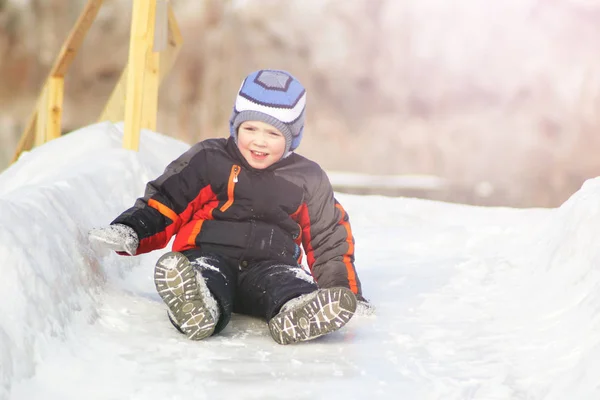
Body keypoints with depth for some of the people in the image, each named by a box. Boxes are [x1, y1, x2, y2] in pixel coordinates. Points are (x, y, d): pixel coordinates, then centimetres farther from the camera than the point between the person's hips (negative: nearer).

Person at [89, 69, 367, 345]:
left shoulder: (308, 180, 14)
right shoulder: (207, 160, 9)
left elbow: (329, 239, 20)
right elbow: (163, 203, 12)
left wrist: (347, 292, 10)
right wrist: (129, 232, -7)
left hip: (269, 267, 2)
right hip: (209, 255, -1)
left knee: (289, 282, -34)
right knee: (207, 276, -38)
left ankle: (296, 315, -66)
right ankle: (197, 309, -70)